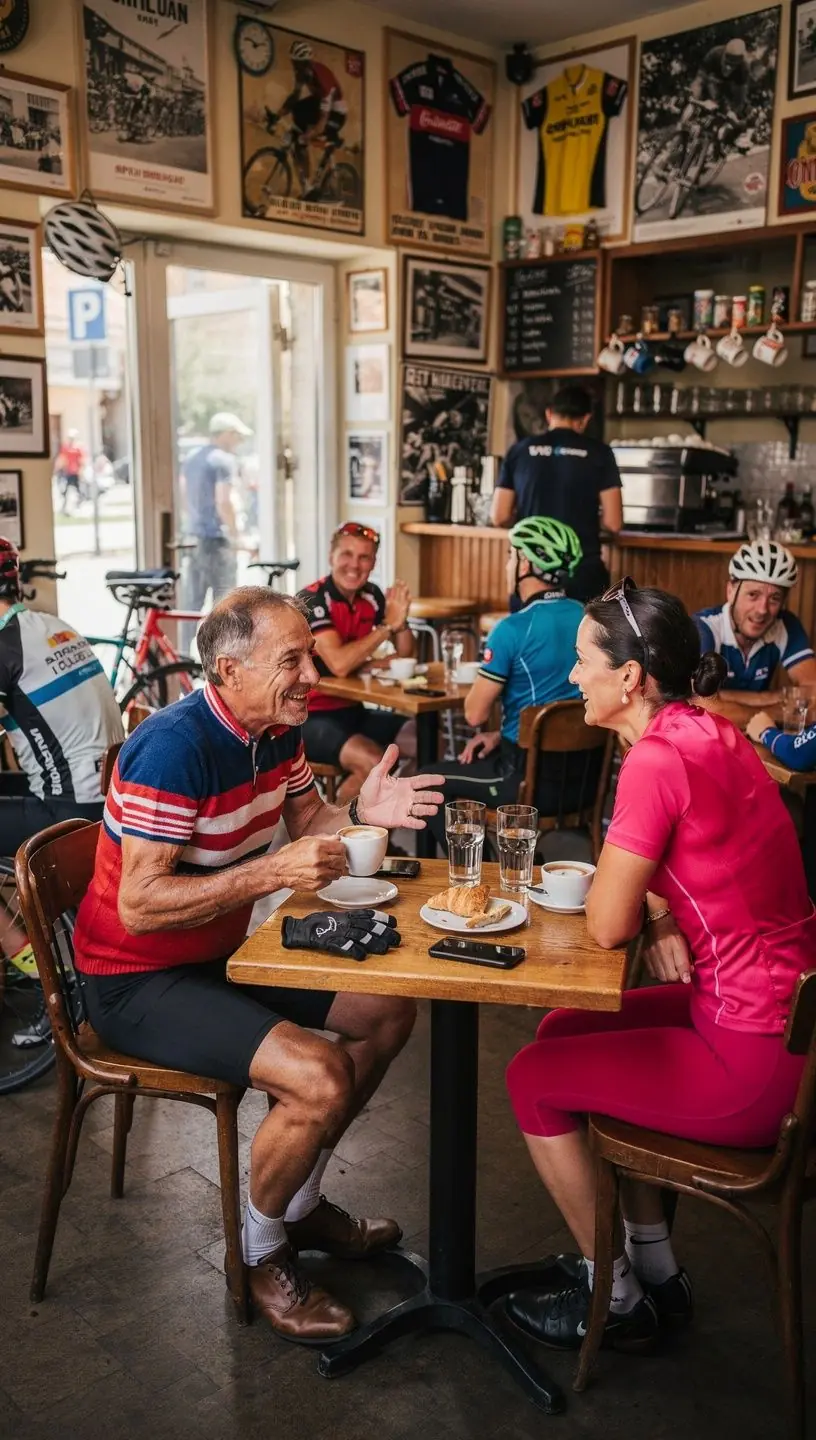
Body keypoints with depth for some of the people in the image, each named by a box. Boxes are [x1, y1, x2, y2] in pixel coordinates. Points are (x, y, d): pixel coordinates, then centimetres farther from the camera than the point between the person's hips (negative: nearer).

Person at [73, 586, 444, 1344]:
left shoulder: (277, 730, -2)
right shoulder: (175, 748, -28)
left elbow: (305, 822, 11)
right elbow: (139, 907, -30)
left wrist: (363, 813, -11)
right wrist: (274, 872, -34)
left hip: (220, 954, 9)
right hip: (136, 980, -9)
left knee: (389, 1011, 9)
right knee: (320, 1078, -25)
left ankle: (301, 1203, 26)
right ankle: (262, 1254, 5)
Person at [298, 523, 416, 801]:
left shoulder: (372, 596, 3)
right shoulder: (311, 600, -17)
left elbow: (405, 655, 10)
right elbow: (340, 664, -31)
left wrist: (401, 621, -12)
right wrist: (387, 625, -20)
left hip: (352, 710, 7)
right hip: (309, 718, -7)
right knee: (374, 763, -29)